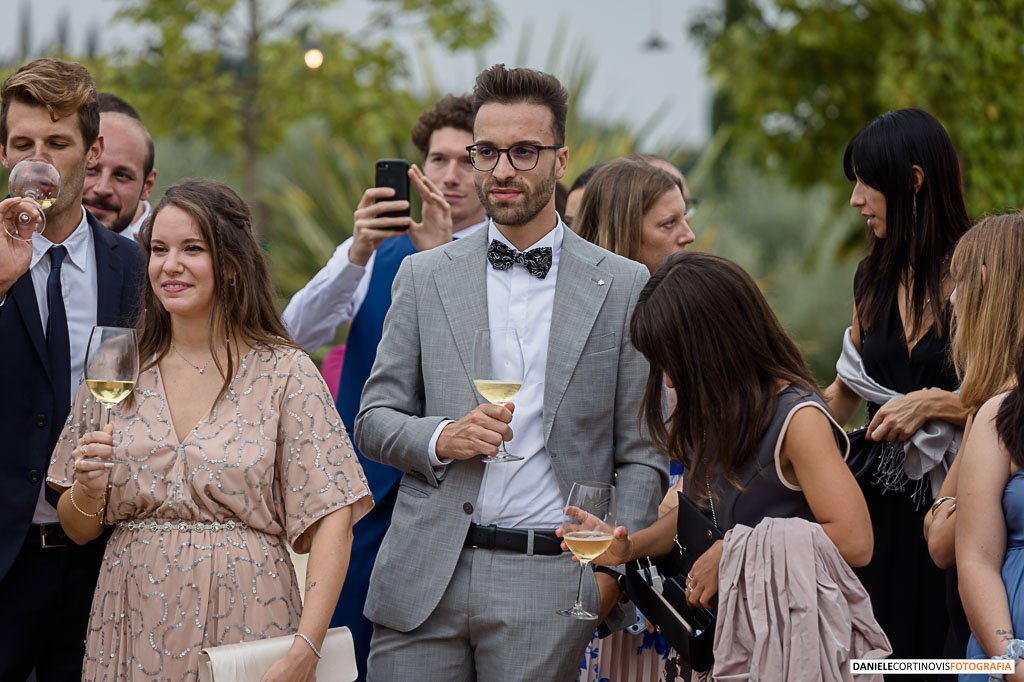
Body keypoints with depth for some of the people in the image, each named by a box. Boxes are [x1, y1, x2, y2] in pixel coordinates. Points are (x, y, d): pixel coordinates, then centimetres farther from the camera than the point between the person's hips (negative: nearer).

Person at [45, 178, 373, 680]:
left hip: (242, 622, -3)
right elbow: (78, 529, 12)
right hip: (134, 634, 3)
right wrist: (89, 489, -11)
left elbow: (330, 519, -11)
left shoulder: (285, 374, -5)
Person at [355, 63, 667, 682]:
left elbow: (643, 454, 5)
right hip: (425, 579, 2)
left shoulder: (622, 286, 6)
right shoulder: (424, 277, 11)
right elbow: (374, 419, 12)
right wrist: (438, 438, -9)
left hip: (549, 583, -1)